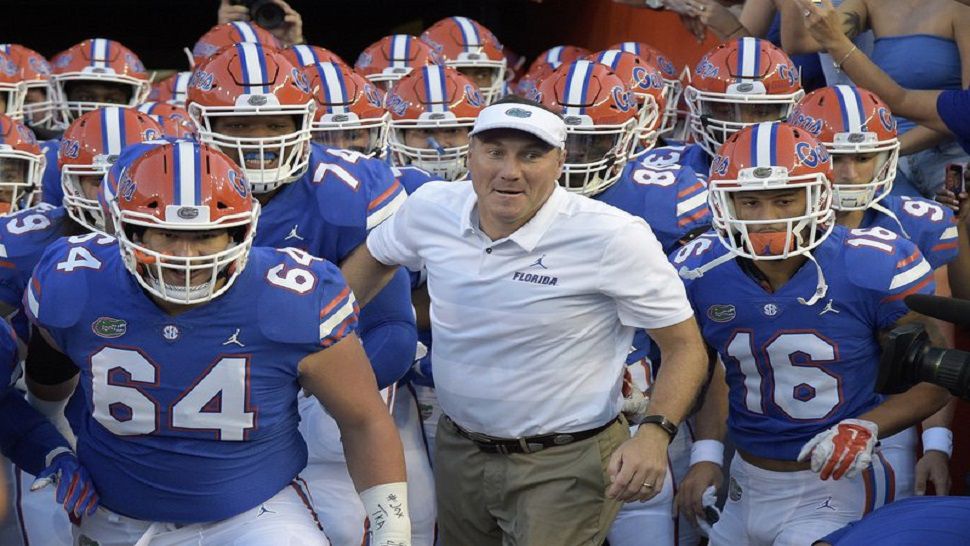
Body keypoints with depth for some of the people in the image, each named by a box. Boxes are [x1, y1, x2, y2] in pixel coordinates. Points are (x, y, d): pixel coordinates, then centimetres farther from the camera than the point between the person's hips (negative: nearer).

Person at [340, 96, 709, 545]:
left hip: (565, 466, -5)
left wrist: (655, 433, -27)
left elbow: (684, 346, -12)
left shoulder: (613, 238, -19)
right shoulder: (431, 208, -5)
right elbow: (374, 260, 17)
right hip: (458, 452, 5)